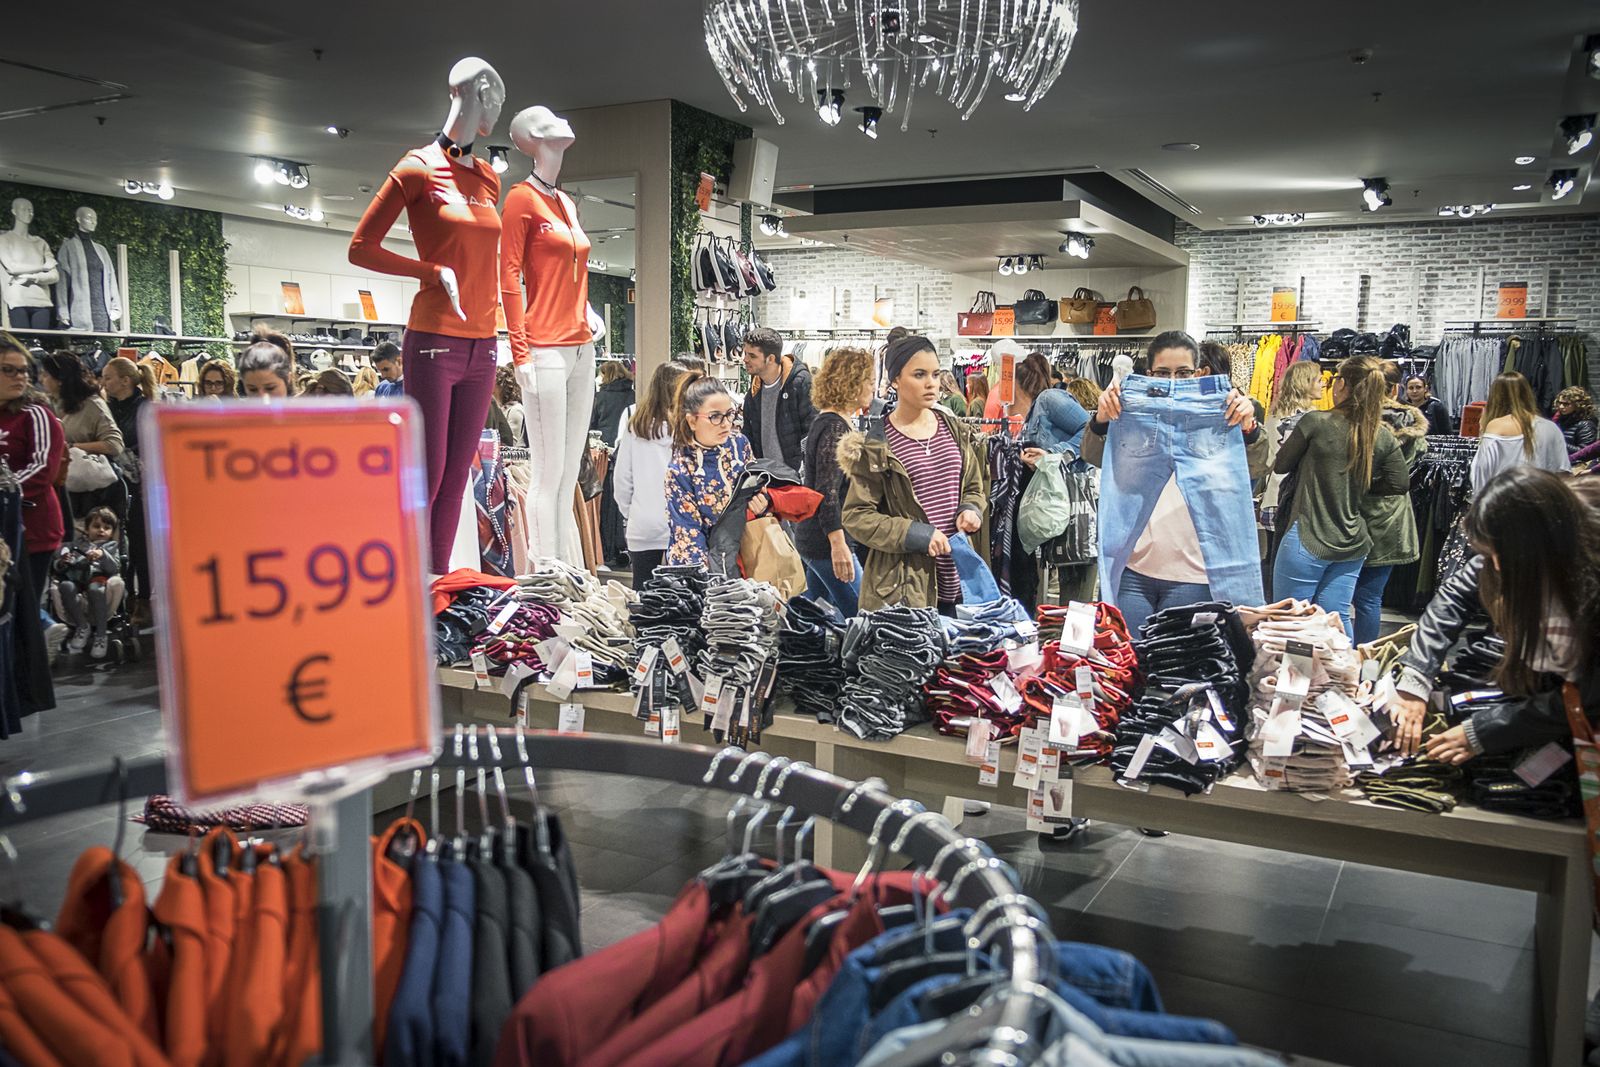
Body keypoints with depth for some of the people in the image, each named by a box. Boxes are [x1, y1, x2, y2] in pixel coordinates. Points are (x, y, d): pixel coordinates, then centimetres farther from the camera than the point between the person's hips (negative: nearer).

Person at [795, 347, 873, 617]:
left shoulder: (825, 421, 15)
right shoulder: (835, 427, -17)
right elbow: (827, 491, -23)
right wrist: (838, 544, -26)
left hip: (812, 538, 11)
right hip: (826, 543, -11)